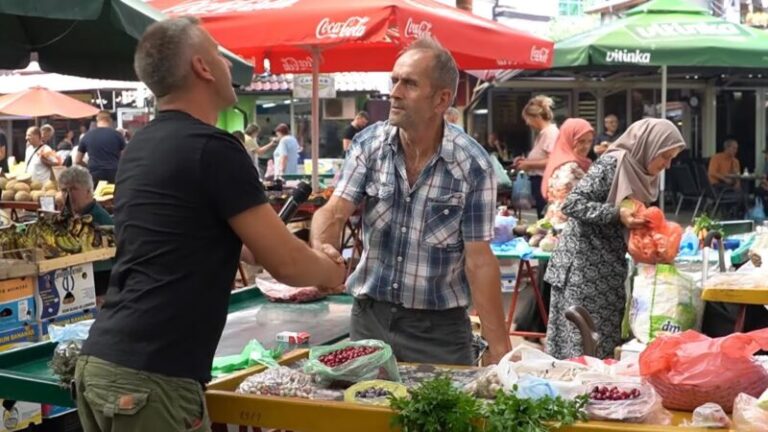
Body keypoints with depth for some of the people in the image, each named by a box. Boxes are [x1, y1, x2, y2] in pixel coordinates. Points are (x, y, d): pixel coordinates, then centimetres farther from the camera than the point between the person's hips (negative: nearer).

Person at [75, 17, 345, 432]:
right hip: (149, 377, -8)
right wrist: (329, 271, 14)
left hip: (100, 362, 8)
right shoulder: (212, 148, -13)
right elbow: (285, 264, -8)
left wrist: (308, 254, 29)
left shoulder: (140, 146, 13)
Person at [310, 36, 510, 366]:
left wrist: (500, 349, -15)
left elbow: (478, 261, -12)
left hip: (438, 327, -3)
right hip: (369, 316, 3)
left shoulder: (472, 165, -13)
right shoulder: (368, 144, -3)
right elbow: (335, 211, -12)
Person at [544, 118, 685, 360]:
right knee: (582, 342, -6)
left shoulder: (644, 174, 10)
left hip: (611, 266, 9)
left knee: (607, 340, 9)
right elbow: (571, 204, -20)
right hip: (584, 265, -8)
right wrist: (617, 213, -26)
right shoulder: (611, 164, -15)